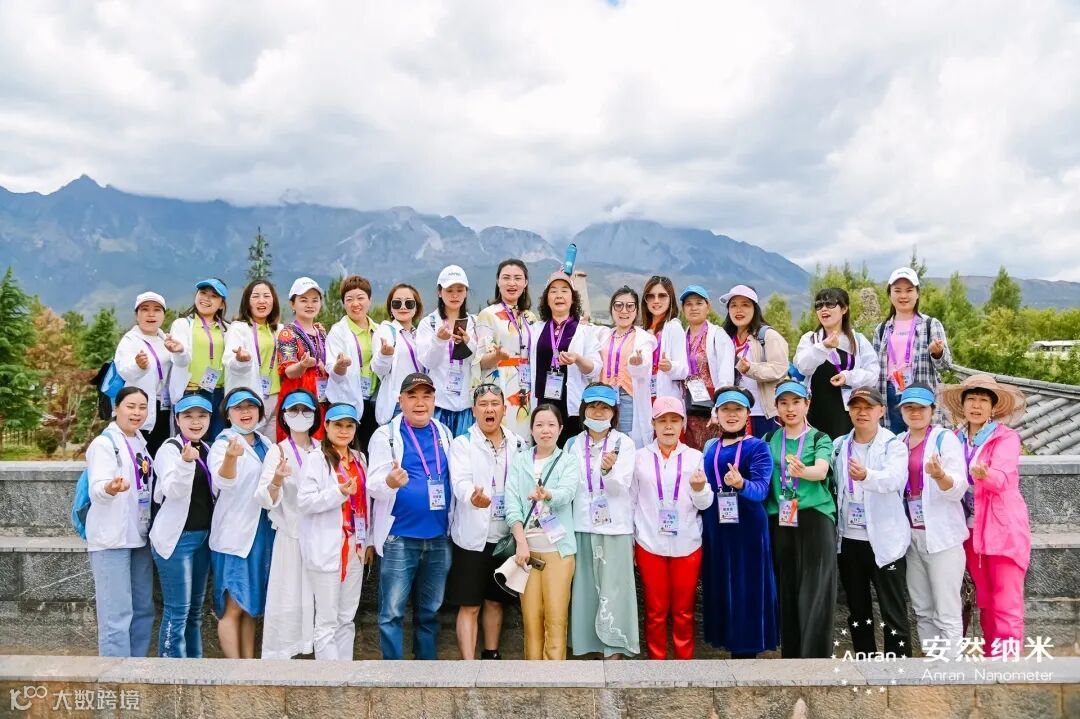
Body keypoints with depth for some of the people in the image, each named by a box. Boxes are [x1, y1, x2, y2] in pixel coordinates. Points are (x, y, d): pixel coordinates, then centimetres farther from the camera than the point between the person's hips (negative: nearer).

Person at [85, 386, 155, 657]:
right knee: (117, 614, -9)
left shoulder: (141, 443, 13)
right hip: (111, 538, -8)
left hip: (139, 536, 8)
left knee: (143, 609, 12)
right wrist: (109, 488, -43)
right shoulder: (104, 443, -9)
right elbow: (96, 489, -22)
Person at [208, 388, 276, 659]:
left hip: (261, 533, 7)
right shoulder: (223, 444, -9)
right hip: (234, 535, -7)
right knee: (233, 608, -3)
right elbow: (224, 482, -29)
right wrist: (230, 457, -49)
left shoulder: (265, 444, 10)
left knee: (251, 606, 14)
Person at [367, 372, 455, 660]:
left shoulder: (444, 434, 9)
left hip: (438, 537, 4)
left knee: (429, 612, 14)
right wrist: (389, 482, -33)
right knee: (392, 613, 0)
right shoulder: (386, 434, -4)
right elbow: (372, 484, -12)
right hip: (399, 538, -4)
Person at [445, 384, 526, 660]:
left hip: (506, 535, 4)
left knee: (496, 601, 17)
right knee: (469, 606, 0)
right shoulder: (462, 443, -3)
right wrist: (473, 497, -41)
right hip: (474, 536, -4)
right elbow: (461, 481, -19)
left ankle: (491, 654, 31)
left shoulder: (518, 444, 8)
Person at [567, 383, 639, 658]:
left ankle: (614, 651, 0)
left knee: (613, 592, -4)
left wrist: (609, 470, -32)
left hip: (615, 527, -3)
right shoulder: (573, 444, 7)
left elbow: (621, 487, -12)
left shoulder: (624, 443, -2)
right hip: (582, 527, 3)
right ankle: (596, 645, 19)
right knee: (588, 591, 7)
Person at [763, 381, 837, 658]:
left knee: (815, 596, -5)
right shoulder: (769, 440, 11)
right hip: (779, 522, 3)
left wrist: (802, 471, -39)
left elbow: (821, 470, -17)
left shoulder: (820, 439, 2)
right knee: (786, 594, 6)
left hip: (814, 519, -3)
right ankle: (790, 656, 17)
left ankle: (814, 658, 0)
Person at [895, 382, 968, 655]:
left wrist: (940, 476, -35)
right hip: (911, 534, 6)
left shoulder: (945, 438, -6)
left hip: (941, 534, -6)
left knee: (947, 613, -3)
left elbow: (958, 489, -16)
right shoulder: (898, 442, 10)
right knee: (922, 611, 13)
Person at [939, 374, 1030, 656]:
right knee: (985, 601, 12)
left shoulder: (1006, 437, -7)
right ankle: (990, 657, 21)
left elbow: (1001, 477, -25)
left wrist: (985, 475, -44)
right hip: (972, 529, 5)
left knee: (1006, 604, -4)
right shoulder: (957, 440, 8)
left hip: (1004, 529, -5)